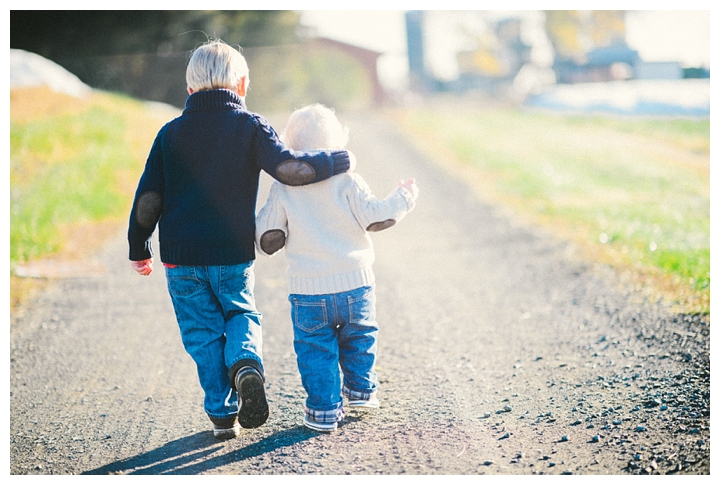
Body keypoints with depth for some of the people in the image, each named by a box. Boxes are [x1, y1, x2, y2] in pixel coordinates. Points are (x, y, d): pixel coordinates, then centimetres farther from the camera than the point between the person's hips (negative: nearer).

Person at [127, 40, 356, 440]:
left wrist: (138, 249, 14)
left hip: (181, 258, 1)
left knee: (203, 332, 11)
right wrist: (334, 162, -2)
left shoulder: (170, 134, 4)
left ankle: (222, 413, 7)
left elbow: (147, 200, 3)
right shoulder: (250, 126, -3)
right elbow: (289, 168, -17)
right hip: (234, 255, -1)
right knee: (241, 314, 19)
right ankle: (246, 363, -12)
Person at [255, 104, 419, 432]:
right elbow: (374, 218, -7)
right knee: (358, 336, 23)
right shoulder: (347, 182, -7)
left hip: (307, 291, 0)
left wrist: (264, 241, 22)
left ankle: (324, 411, 9)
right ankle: (360, 390, 33)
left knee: (315, 347, 9)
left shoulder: (282, 189, -3)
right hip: (354, 282, 1)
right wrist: (402, 199, 9)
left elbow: (268, 240, -1)